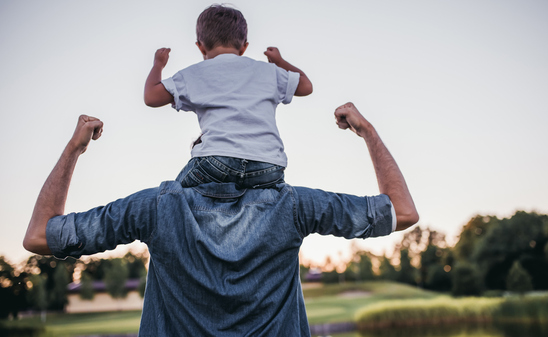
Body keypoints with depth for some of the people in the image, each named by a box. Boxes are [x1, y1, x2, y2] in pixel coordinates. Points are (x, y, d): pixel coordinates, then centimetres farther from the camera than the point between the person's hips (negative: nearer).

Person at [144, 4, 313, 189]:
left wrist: (158, 64, 37)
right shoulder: (267, 71, 23)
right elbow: (306, 86, 35)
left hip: (217, 161, -1)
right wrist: (280, 62, 54)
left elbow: (151, 97, 17)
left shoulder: (194, 74, 16)